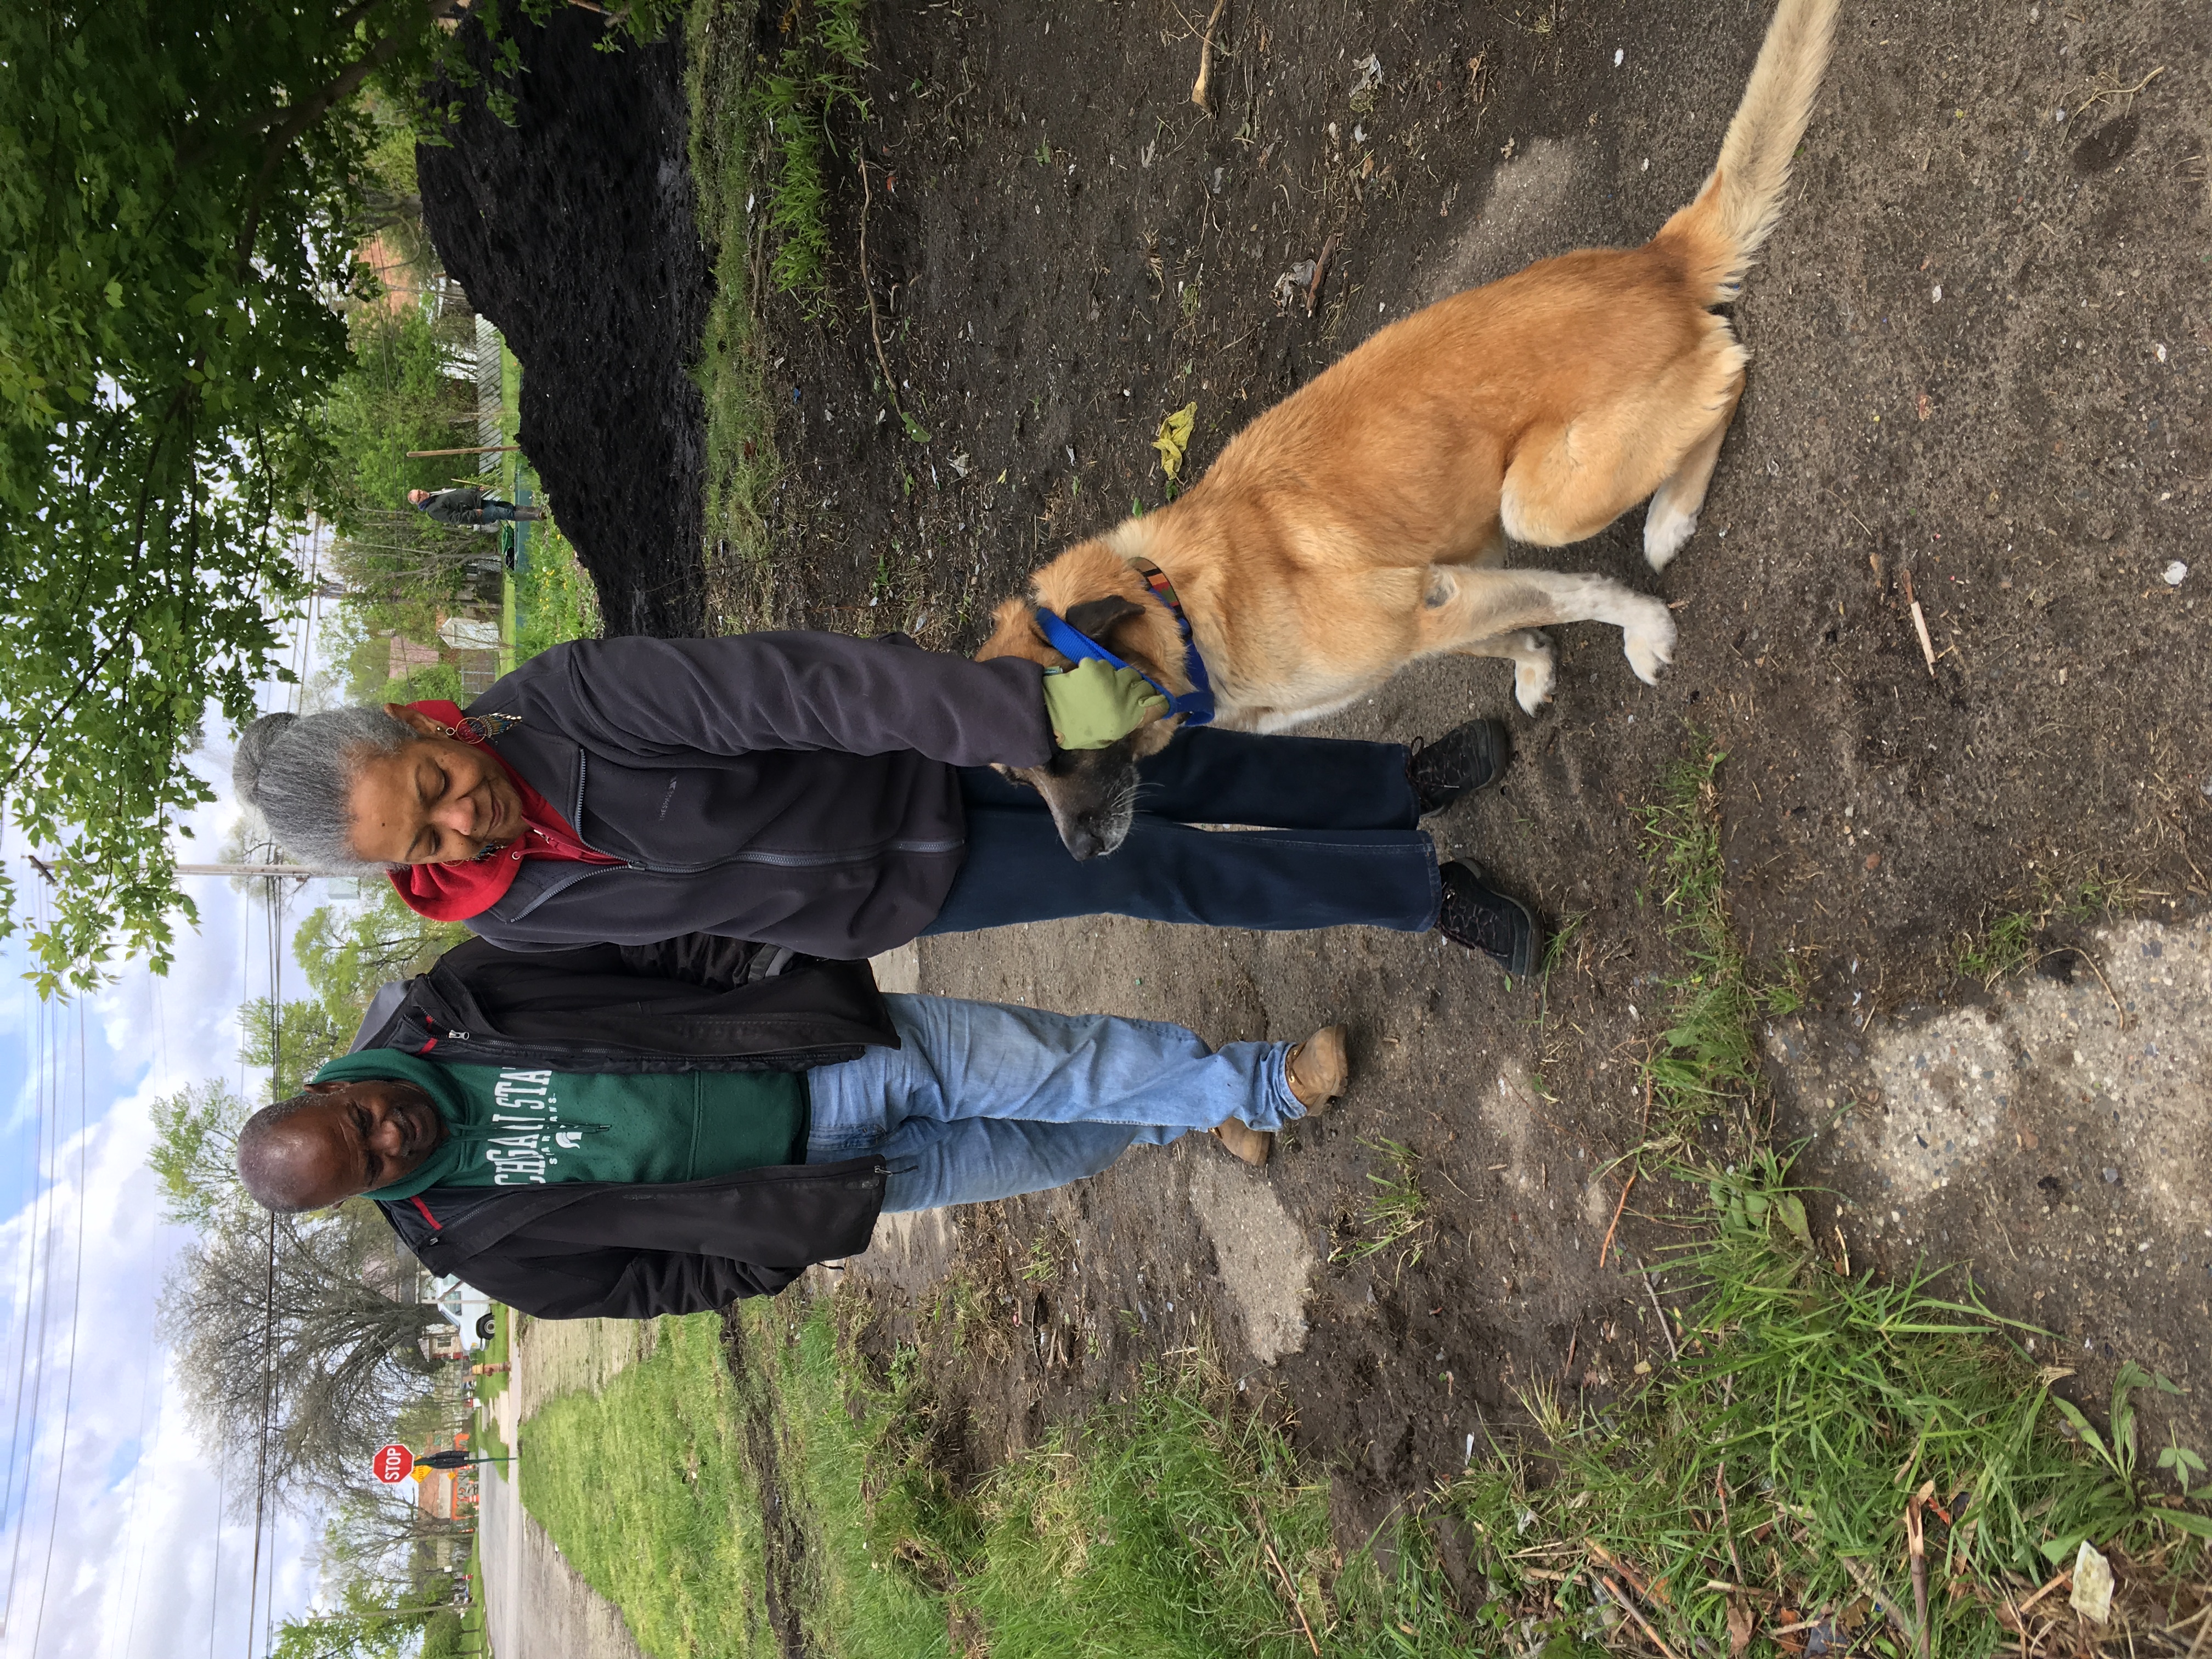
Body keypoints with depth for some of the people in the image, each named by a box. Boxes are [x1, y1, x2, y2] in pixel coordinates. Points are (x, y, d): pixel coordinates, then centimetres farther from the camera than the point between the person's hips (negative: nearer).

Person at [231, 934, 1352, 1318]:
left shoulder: (443, 1010, -9)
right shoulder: (473, 1238, -9)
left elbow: (625, 931, -5)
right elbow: (656, 1274, -6)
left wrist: (782, 962, -16)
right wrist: (804, 1236, -18)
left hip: (838, 1038, 1)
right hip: (815, 1175, -1)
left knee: (1059, 1065, -9)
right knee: (1050, 1151, -2)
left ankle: (1254, 1084, 13)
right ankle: (1180, 1119, 24)